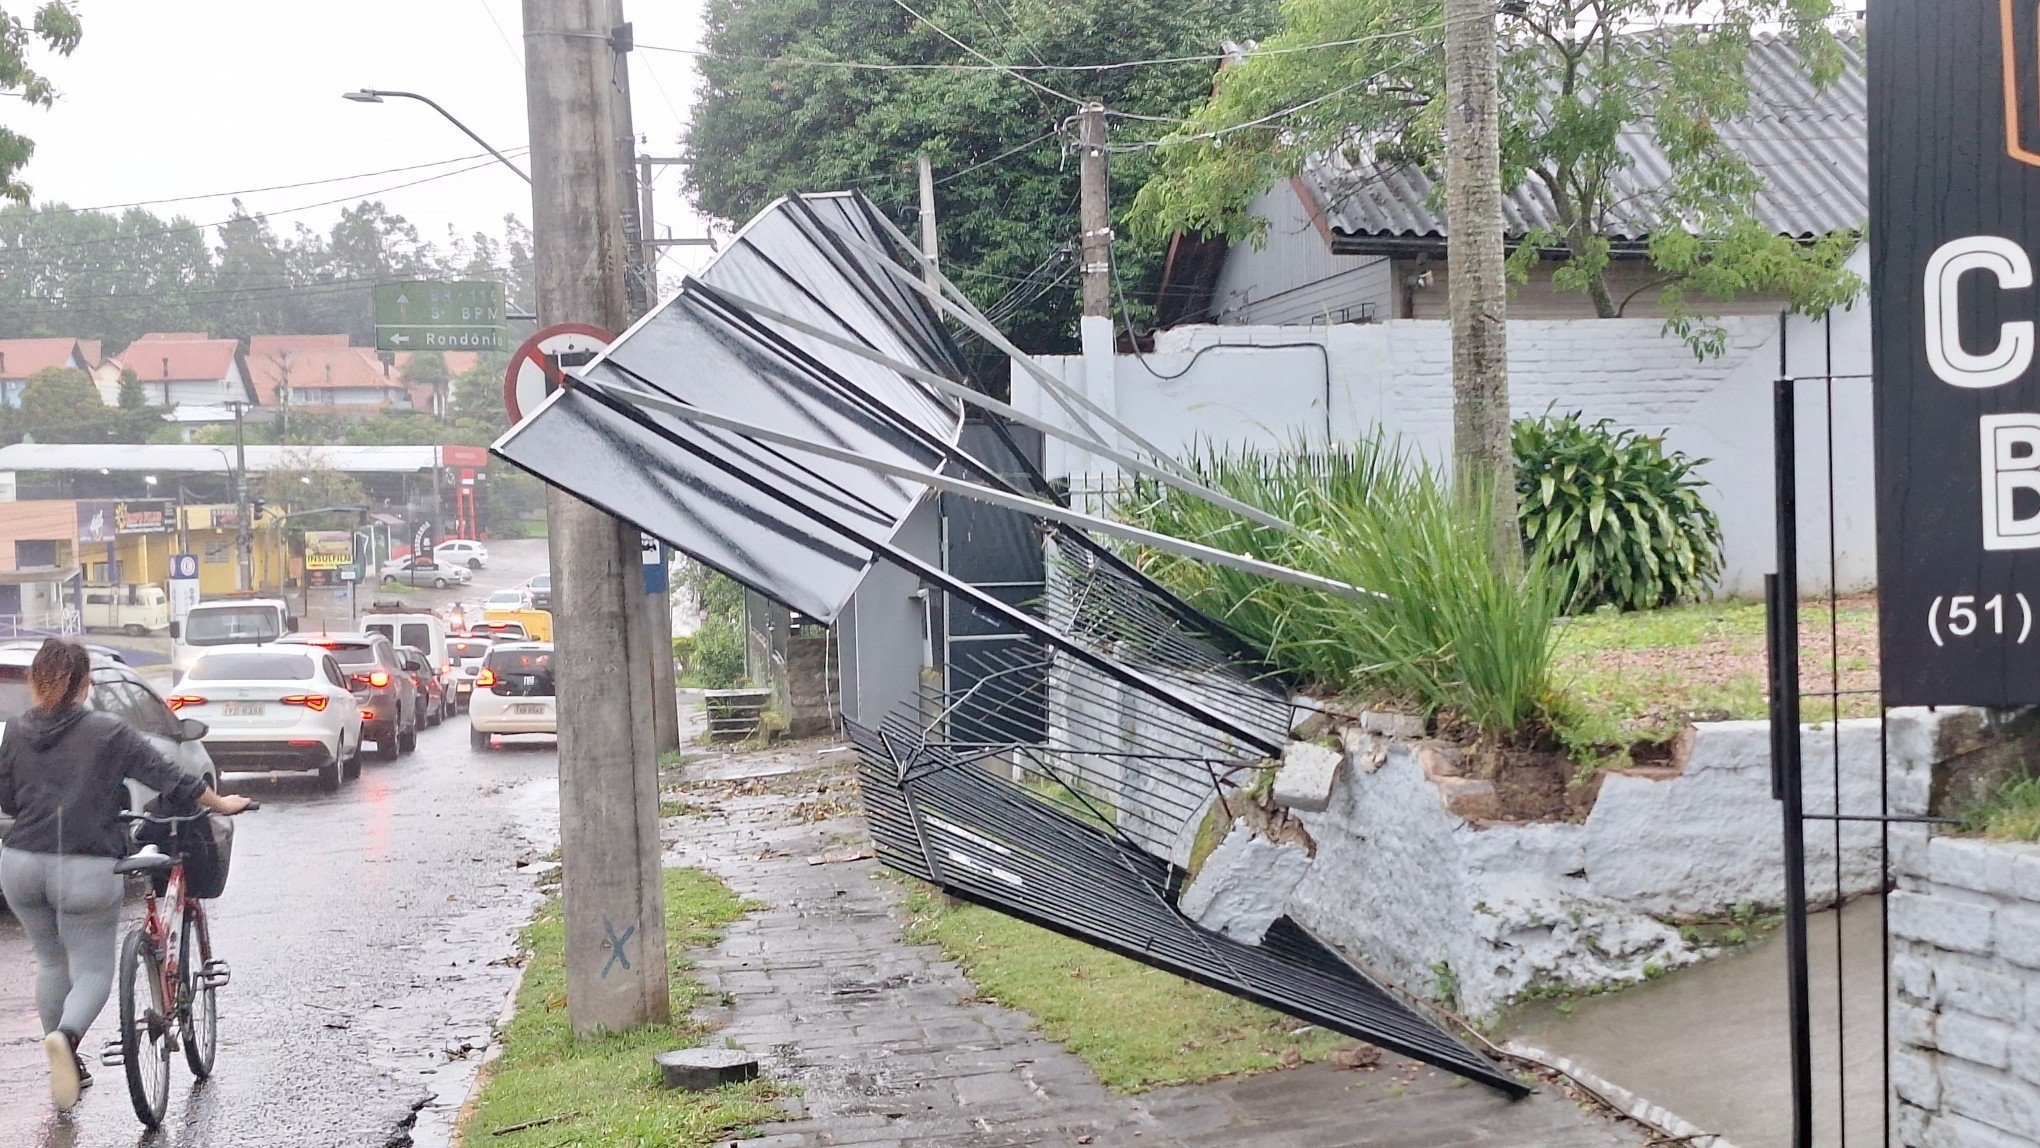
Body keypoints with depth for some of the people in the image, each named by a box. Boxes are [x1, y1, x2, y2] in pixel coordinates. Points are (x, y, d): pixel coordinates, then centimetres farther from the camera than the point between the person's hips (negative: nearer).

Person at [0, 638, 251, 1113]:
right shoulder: (107, 732, -6)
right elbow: (168, 778, -4)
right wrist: (221, 804, 11)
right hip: (85, 869, -4)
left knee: (50, 961, 22)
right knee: (93, 969, 5)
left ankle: (66, 1066, 27)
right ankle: (66, 1036, -25)